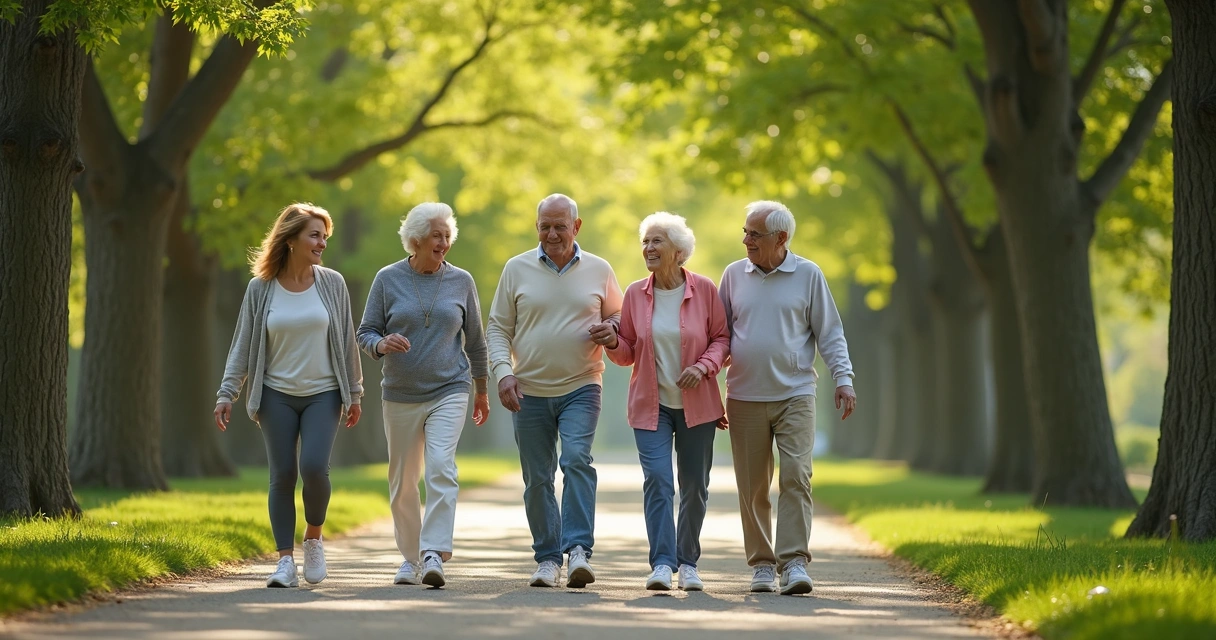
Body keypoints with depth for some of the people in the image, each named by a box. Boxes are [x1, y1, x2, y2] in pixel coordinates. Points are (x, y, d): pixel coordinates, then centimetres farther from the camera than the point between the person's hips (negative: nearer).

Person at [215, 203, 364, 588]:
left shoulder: (332, 284, 1)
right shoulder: (261, 288, 0)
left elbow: (346, 341, 7)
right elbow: (243, 344, 4)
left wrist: (354, 392, 8)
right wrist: (227, 394, -2)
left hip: (323, 394, 0)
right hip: (277, 396, 0)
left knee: (314, 467, -17)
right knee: (282, 476, -1)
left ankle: (314, 538, 9)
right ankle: (285, 561, 4)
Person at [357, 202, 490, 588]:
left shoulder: (461, 281, 4)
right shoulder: (388, 280, 1)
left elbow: (474, 340, 13)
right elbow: (366, 333, 4)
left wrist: (482, 390, 19)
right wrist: (382, 344, -20)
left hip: (449, 391, -1)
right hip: (400, 396, 1)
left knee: (441, 468, -19)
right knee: (403, 481, 7)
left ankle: (434, 555, -25)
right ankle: (410, 559, 21)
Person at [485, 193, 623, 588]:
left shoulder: (599, 270, 5)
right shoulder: (517, 269, 4)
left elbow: (617, 316, 15)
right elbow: (498, 328, 5)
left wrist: (611, 329, -9)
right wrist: (503, 372, -9)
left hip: (581, 388, -1)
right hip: (530, 391, 1)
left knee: (577, 459, -21)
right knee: (537, 479, 5)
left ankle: (579, 548, -23)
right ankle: (547, 558, 15)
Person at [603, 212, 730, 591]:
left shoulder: (704, 290, -4)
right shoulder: (636, 294, 2)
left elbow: (722, 337, 2)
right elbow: (628, 353, 9)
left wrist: (703, 366, -15)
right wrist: (612, 343, -13)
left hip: (696, 404, 0)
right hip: (651, 404, 1)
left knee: (694, 485, 7)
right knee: (656, 480, -15)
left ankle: (687, 562, 21)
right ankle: (662, 563, -17)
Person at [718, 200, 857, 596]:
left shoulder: (808, 276, 3)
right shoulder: (734, 275, 8)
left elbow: (829, 333, 6)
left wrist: (843, 378, -5)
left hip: (795, 395, -2)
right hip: (745, 398, 2)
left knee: (796, 477, -13)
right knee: (752, 487, 3)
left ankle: (794, 563, -14)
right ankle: (762, 564, 12)